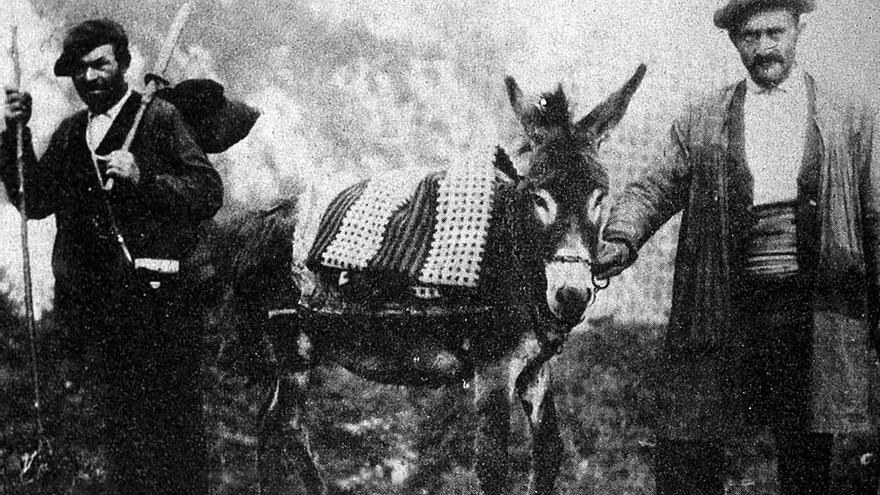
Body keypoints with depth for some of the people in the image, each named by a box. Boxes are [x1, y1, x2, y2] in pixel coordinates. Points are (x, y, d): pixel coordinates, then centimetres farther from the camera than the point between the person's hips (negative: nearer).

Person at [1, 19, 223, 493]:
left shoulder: (160, 118, -1)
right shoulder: (70, 133, 16)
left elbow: (210, 192, -8)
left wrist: (143, 178, -20)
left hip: (155, 298, -5)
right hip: (93, 302, 6)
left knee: (174, 416, -2)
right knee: (118, 419, 13)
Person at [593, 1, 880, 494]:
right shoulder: (700, 119, 12)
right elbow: (655, 188, 6)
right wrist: (622, 238, -15)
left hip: (818, 305, 0)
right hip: (723, 313, 1)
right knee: (687, 456, 1)